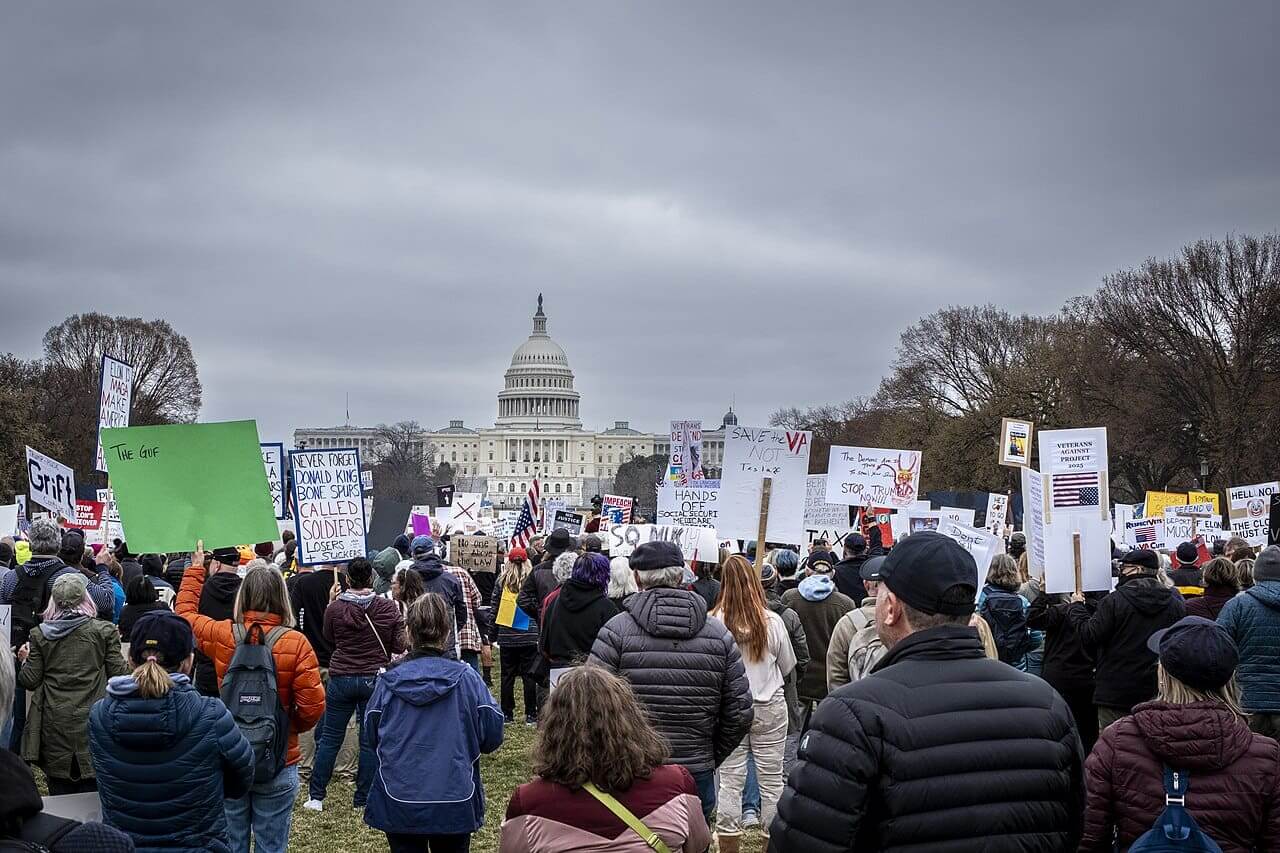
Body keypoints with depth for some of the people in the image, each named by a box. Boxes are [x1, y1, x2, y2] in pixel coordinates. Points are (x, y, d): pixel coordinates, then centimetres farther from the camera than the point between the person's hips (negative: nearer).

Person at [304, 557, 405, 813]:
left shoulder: (335, 608, -8)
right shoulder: (388, 607, -8)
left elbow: (329, 639, 9)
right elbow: (399, 646, -3)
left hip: (341, 678, 0)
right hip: (375, 680, 0)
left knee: (330, 738, 11)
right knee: (369, 740, 7)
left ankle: (316, 796, 15)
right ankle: (362, 800, 11)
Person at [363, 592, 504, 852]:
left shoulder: (389, 681, -6)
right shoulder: (466, 679, -8)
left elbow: (372, 738, 5)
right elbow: (492, 737, -4)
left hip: (399, 805, 1)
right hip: (455, 803, 0)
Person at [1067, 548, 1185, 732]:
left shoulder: (1114, 601, -12)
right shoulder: (1176, 605, 3)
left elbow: (1088, 636, -12)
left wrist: (1076, 607, 3)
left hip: (1116, 695, -4)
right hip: (1158, 695, 4)